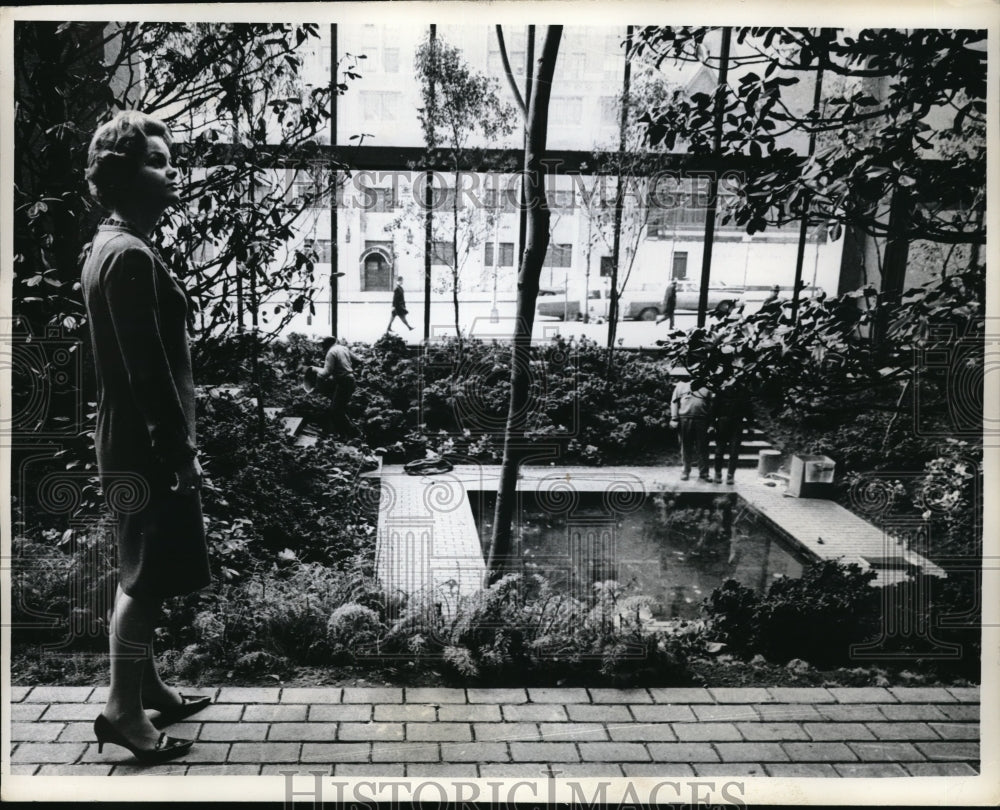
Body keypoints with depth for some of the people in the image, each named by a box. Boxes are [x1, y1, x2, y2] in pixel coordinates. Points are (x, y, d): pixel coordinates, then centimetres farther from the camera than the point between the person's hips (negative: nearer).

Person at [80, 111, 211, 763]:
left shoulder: (113, 247, 15)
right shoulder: (131, 256, -18)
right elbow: (148, 368, -22)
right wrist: (181, 449, -18)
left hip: (135, 441, 10)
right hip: (147, 447, -10)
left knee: (144, 575, 17)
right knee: (148, 578, -2)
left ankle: (147, 686, 30)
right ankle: (123, 709, 9)